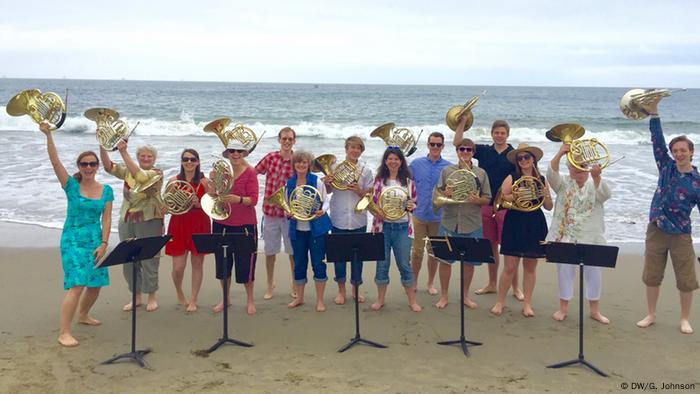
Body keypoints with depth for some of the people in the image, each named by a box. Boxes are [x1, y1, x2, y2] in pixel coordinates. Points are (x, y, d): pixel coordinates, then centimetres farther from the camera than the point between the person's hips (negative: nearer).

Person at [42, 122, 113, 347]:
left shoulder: (106, 190, 4)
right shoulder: (72, 186, -3)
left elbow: (106, 219, 1)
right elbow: (55, 161, -15)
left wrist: (103, 244, -7)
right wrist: (48, 135, -26)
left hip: (95, 241, 4)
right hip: (73, 241, -4)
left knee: (96, 284, 11)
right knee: (77, 285, -15)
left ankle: (83, 315, 40)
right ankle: (64, 333, -8)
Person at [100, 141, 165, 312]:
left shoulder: (156, 173, -8)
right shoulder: (128, 171, 10)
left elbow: (139, 176, -26)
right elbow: (109, 167, -1)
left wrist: (123, 152, -29)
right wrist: (102, 147, -14)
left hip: (149, 222, -6)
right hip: (126, 221, 6)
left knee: (149, 260, -1)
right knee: (128, 261, 10)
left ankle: (152, 297, 14)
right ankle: (137, 297, 23)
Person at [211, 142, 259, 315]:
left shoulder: (250, 172, -7)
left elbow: (253, 199, -14)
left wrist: (238, 199, -32)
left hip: (244, 224, -3)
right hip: (221, 223, 4)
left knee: (245, 263, 3)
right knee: (222, 262, 12)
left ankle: (250, 300, 20)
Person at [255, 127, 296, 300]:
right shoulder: (270, 157, 0)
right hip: (270, 210, 2)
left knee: (293, 251, 9)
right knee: (270, 251, 12)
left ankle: (295, 285, 27)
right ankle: (270, 285, 28)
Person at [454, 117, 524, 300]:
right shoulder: (484, 151, 6)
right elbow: (457, 142, 3)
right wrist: (462, 121, -5)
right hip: (486, 205, 3)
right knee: (491, 246, 12)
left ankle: (515, 287, 10)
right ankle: (492, 284, 25)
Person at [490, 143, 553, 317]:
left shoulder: (541, 180, 7)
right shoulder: (511, 178, 0)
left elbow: (549, 207, 9)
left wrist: (545, 195, -10)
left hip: (535, 226, 3)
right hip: (515, 225, -2)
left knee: (530, 267, 9)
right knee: (510, 267, -2)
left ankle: (527, 304, 19)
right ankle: (499, 302, 12)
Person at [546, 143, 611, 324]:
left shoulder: (595, 184, 3)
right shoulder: (564, 184, 3)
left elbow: (605, 194, -19)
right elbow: (551, 174, -16)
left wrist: (596, 176, -38)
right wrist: (559, 154, -31)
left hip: (591, 238, 0)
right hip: (566, 237, 0)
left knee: (594, 273, 7)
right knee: (565, 272, 8)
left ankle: (595, 310, 23)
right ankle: (563, 308, 22)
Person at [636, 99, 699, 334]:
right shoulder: (666, 167, 1)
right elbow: (657, 141, -5)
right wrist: (653, 112, -13)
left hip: (680, 235, -2)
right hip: (656, 230, 3)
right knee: (652, 275, 11)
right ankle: (651, 315, 25)